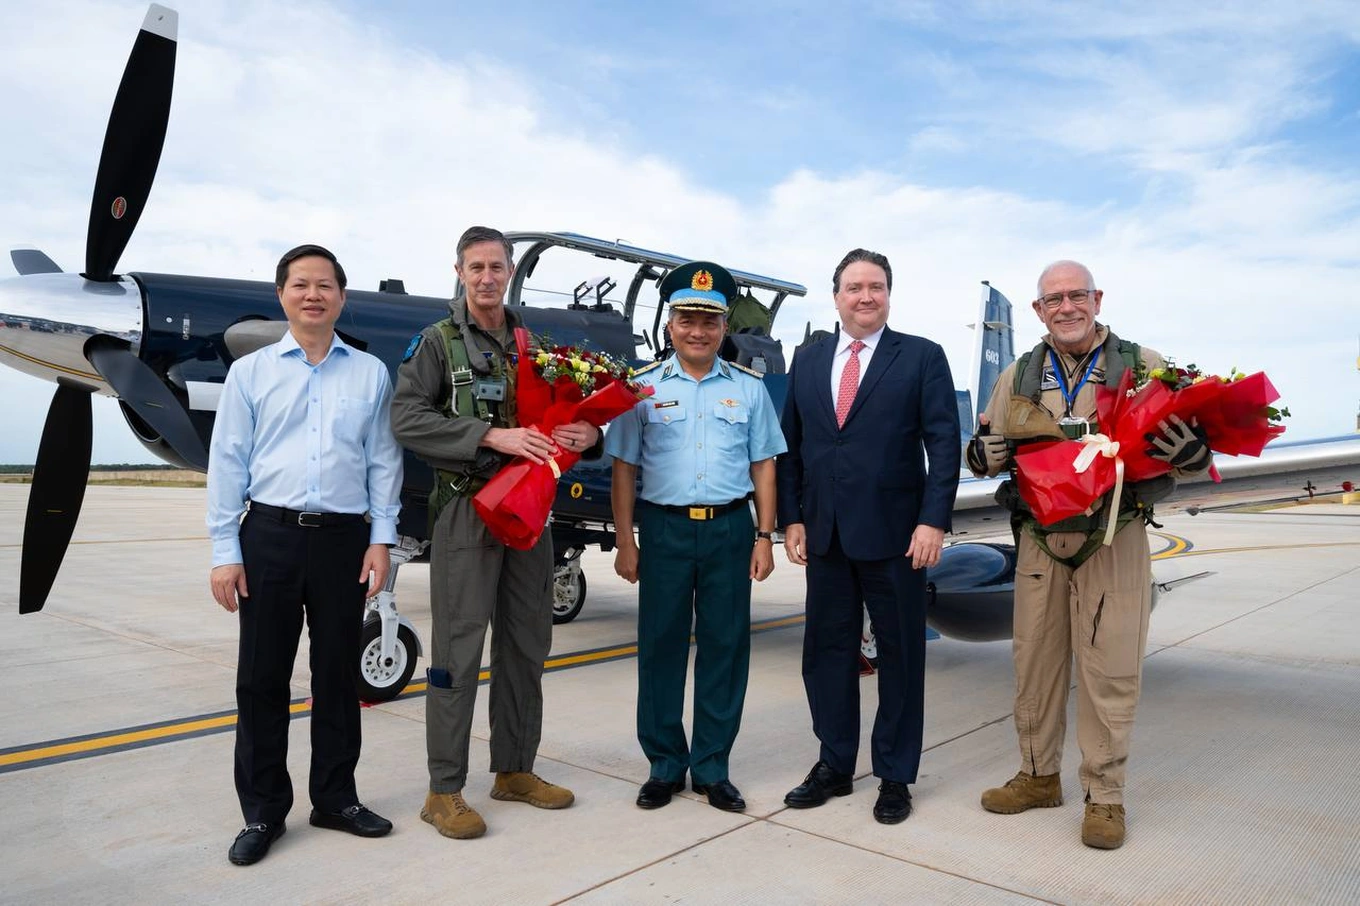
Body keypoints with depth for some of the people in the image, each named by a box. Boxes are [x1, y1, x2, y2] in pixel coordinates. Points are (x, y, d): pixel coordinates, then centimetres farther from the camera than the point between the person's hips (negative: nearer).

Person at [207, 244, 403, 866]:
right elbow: (227, 463, 4)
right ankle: (262, 811, 21)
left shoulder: (371, 374, 8)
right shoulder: (250, 372, 6)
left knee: (338, 675, 10)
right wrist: (224, 551, -2)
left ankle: (335, 798, 26)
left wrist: (380, 539, -1)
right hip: (270, 535, 0)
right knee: (262, 677, 6)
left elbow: (383, 463, 6)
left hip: (344, 538, 1)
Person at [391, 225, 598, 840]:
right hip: (467, 508, -5)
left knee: (527, 645, 11)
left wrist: (589, 433, -9)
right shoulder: (437, 343, 1)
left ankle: (514, 770, 26)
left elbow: (574, 412, 16)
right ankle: (444, 791, 9)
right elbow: (406, 417, -12)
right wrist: (492, 435, -22)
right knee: (458, 649, -2)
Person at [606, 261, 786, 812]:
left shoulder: (749, 388, 8)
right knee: (660, 646, 6)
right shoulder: (642, 387, 4)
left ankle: (712, 768, 20)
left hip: (730, 528, 1)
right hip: (664, 528, -1)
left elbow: (763, 465, 9)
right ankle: (664, 765, 22)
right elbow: (624, 467, 3)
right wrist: (625, 542, -1)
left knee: (725, 647, 6)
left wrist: (764, 536, 2)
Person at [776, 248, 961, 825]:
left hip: (894, 534, -3)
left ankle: (895, 776, 23)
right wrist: (791, 518, 4)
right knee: (827, 649, 11)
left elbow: (943, 443, -6)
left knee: (900, 655, 8)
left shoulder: (922, 357, 0)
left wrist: (933, 520, -14)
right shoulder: (808, 360, 10)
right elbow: (790, 446, 10)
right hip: (825, 534, 4)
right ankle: (834, 766, 27)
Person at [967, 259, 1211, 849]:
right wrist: (987, 454, -5)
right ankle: (1038, 776, 28)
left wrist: (1188, 448, -19)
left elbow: (1196, 454, 5)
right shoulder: (1018, 378, 11)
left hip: (1113, 542, -3)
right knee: (1034, 661, 11)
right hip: (1039, 540, 3)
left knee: (1109, 670, 1)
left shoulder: (1143, 367, 3)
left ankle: (1104, 795, 18)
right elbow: (984, 451, 19)